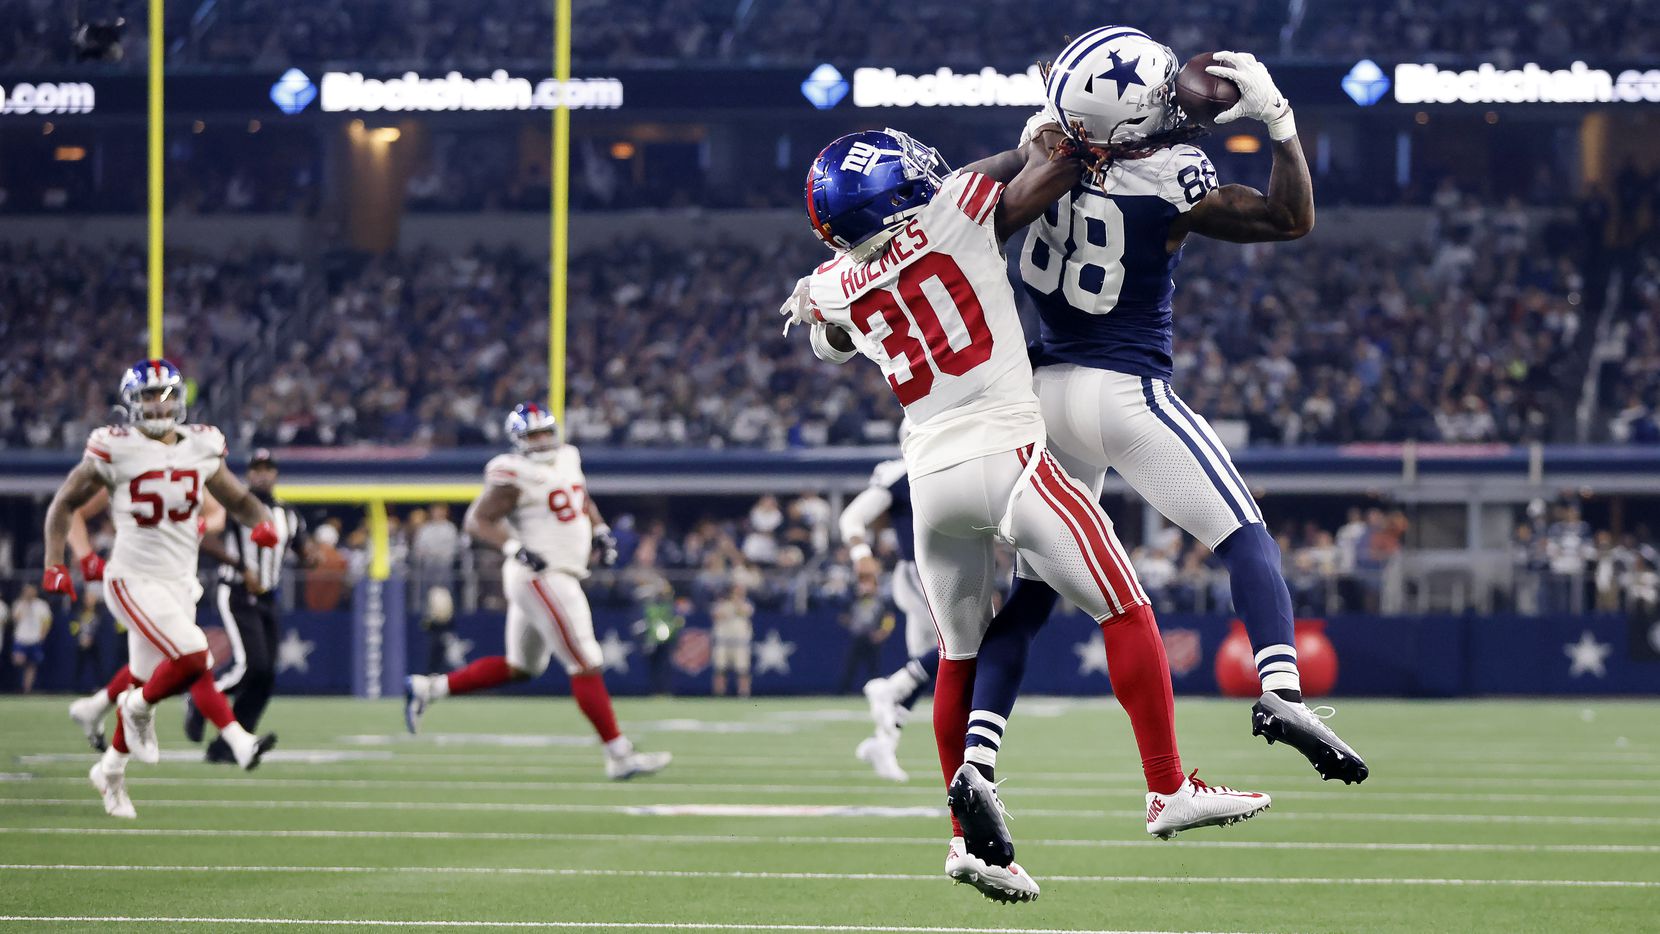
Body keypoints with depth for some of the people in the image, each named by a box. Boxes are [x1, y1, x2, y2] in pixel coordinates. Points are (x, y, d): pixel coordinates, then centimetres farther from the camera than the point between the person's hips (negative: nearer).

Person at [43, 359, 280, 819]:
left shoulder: (201, 448, 4)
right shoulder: (116, 451, -9)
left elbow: (239, 500, 14)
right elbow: (64, 504, 1)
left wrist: (262, 522, -9)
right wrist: (54, 564, -6)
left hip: (180, 582, 5)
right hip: (135, 581, -5)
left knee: (145, 682, 13)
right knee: (191, 657, -23)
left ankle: (111, 770, 33)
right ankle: (138, 709, 6)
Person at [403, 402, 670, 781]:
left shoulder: (567, 458, 11)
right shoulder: (515, 476, -14)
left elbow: (582, 501, 30)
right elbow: (477, 521, -14)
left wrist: (600, 532, 14)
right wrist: (517, 549, -27)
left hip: (556, 578, 10)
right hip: (541, 578, -10)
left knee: (518, 668, 18)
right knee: (586, 666, -7)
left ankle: (428, 689, 23)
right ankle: (619, 755, -3)